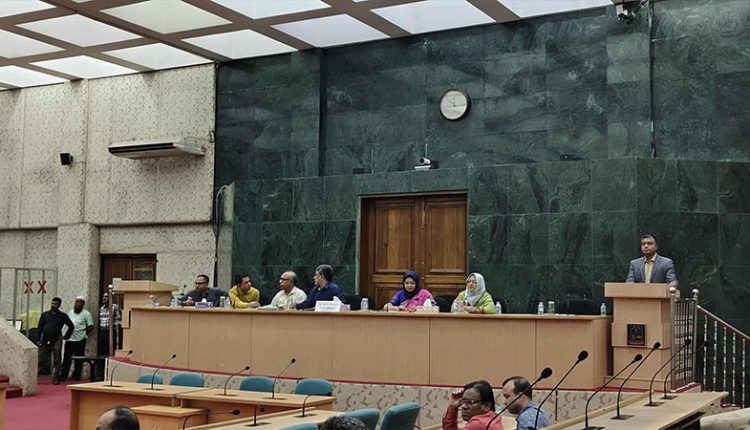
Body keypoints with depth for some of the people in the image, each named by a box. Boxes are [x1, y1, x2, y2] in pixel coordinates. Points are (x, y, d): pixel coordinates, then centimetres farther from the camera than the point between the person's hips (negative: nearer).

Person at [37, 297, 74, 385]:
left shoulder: (63, 316, 4)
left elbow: (71, 326, 8)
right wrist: (39, 340, 1)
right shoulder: (45, 315, 9)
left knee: (56, 362, 0)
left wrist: (66, 336, 1)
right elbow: (39, 327, 8)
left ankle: (55, 379, 4)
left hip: (56, 342, -1)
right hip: (45, 341, 1)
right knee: (41, 360, 3)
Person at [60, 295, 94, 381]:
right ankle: (63, 375, 12)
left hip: (80, 339, -4)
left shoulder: (86, 314, -3)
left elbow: (91, 327, -3)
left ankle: (76, 376, 11)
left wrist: (84, 333, -1)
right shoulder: (70, 312, 12)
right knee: (66, 358, 6)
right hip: (69, 339, 4)